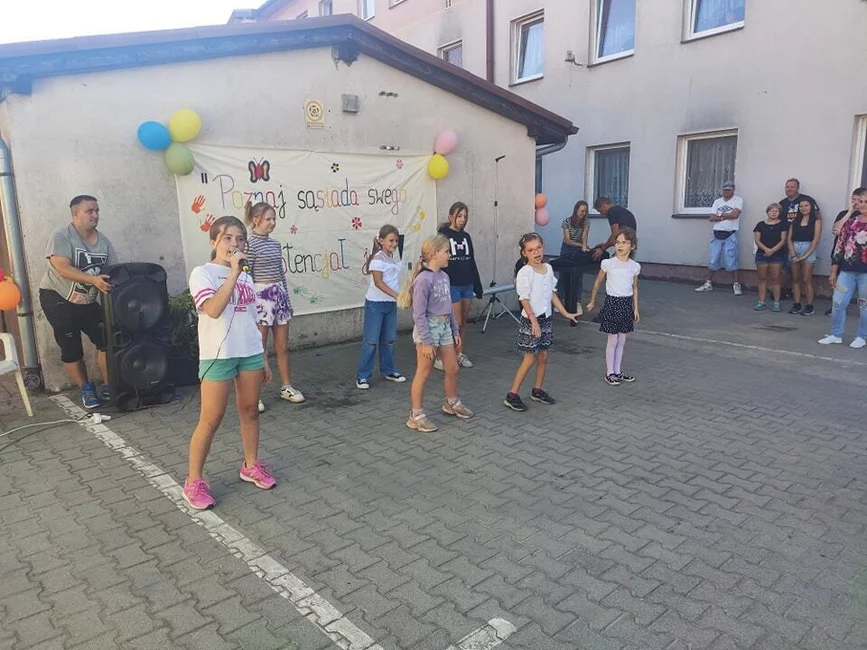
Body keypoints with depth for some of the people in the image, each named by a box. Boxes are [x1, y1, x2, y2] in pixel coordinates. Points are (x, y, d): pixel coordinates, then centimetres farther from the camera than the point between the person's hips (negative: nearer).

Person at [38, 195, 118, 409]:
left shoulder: (103, 241, 1)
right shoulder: (61, 236, -15)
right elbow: (63, 268, -27)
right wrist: (93, 280, -39)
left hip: (87, 301, 5)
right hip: (58, 299, -5)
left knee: (106, 339, -5)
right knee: (71, 348, 0)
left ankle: (109, 387, 5)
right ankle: (86, 390, 13)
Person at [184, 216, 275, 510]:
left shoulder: (246, 276, 10)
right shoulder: (203, 273, -8)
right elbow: (213, 310, -26)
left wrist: (263, 359, 15)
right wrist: (233, 273, -23)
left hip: (250, 353, 6)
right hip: (217, 356, -6)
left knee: (250, 410, 14)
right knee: (211, 419, -1)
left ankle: (251, 465, 31)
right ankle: (194, 481, 13)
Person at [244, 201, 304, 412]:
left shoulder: (275, 243, 11)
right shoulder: (250, 244, -10)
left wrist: (287, 299, 17)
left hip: (279, 294, 7)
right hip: (261, 296, -7)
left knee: (283, 346, 13)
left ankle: (286, 387, 25)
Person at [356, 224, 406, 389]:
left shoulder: (392, 258, 9)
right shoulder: (377, 258, -14)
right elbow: (378, 283, -21)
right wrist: (397, 295, -26)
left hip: (391, 304, 7)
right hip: (375, 304, -7)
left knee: (389, 339, 14)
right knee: (371, 341, -3)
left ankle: (388, 371, 27)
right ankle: (362, 376, 4)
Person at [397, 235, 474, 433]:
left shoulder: (444, 276, 5)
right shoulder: (423, 279, -19)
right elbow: (419, 314, -18)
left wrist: (456, 331, 15)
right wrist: (426, 342, -19)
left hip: (445, 327, 8)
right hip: (428, 327, -8)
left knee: (452, 369, 18)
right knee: (423, 373, 2)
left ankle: (452, 403, 41)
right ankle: (416, 415, 15)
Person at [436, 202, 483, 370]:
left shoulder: (466, 236, 11)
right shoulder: (443, 235, -7)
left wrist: (477, 285, 15)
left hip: (467, 285, 6)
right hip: (451, 285, -6)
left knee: (464, 322, 10)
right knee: (456, 323, -6)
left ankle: (460, 355, 22)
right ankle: (440, 357, 4)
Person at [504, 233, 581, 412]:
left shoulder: (548, 268, 7)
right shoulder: (525, 272, -14)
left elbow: (552, 294, 14)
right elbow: (524, 299, -17)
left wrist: (566, 313, 14)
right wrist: (534, 321, -23)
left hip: (546, 318, 7)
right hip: (531, 320, -7)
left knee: (543, 356, 12)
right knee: (530, 358, -5)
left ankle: (537, 390, 27)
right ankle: (512, 395, 2)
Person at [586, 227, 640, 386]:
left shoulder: (635, 266, 1)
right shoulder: (608, 263, -8)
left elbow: (634, 288, 10)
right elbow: (598, 282, 4)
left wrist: (636, 309, 10)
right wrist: (592, 302, 10)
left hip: (627, 304, 4)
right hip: (612, 302, -3)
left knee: (621, 341, 12)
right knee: (613, 340, 1)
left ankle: (618, 371, 23)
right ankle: (609, 373, 12)